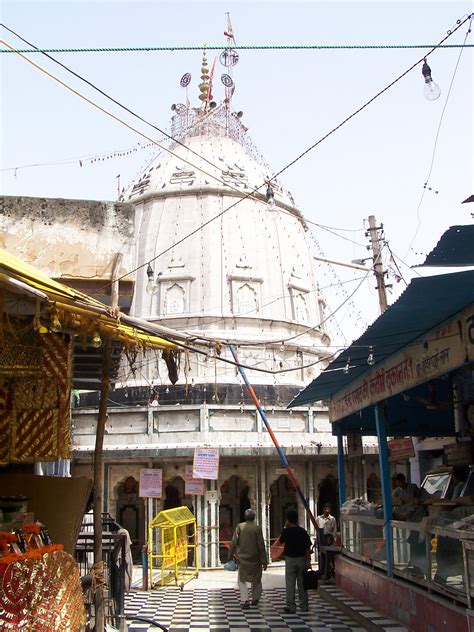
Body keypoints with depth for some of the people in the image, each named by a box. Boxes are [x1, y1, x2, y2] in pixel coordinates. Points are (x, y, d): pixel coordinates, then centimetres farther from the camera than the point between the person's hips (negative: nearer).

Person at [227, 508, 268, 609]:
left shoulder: (239, 527, -7)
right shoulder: (257, 528, -10)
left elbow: (234, 543, -6)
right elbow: (261, 546, -9)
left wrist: (230, 556, 3)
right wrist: (264, 561, -3)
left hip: (242, 558, 0)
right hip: (255, 559, 0)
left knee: (242, 580, 12)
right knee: (256, 580, 20)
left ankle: (244, 600, -1)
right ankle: (255, 599, 29)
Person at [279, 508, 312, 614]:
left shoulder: (286, 531, -10)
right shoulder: (303, 531, -4)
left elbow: (281, 541, 10)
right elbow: (308, 547, -5)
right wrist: (308, 561, -1)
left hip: (290, 559, -3)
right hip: (301, 559, 3)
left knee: (290, 584, 4)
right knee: (302, 583, 12)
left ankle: (291, 607, 4)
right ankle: (304, 606, 19)